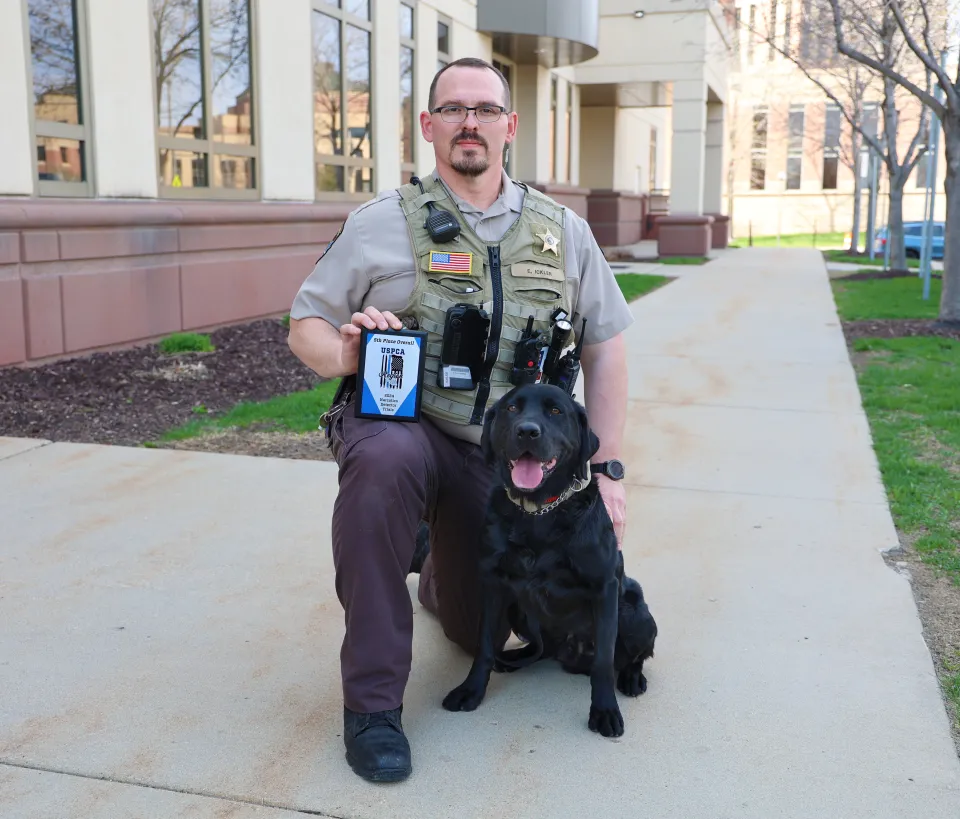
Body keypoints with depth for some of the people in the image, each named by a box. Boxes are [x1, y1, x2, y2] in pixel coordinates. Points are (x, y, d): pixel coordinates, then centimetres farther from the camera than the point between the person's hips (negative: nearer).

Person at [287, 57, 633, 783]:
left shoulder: (563, 231, 4)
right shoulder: (382, 224, -3)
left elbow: (605, 348, 5)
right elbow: (306, 325, 0)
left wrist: (606, 470, -2)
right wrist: (343, 354, -24)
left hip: (503, 454, 3)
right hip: (399, 422, -3)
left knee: (480, 632, 11)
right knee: (383, 461, -40)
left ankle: (438, 577, 51)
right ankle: (372, 703, -24)